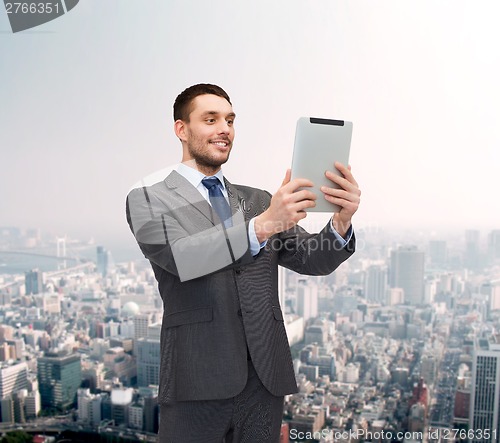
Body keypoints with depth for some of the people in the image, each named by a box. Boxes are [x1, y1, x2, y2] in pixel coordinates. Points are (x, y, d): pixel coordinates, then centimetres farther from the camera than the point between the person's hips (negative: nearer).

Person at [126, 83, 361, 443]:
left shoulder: (258, 200, 12)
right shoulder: (148, 200, 0)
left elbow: (314, 260, 4)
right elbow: (179, 257, -18)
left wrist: (341, 222, -17)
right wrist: (261, 225, -30)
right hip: (197, 384, -4)